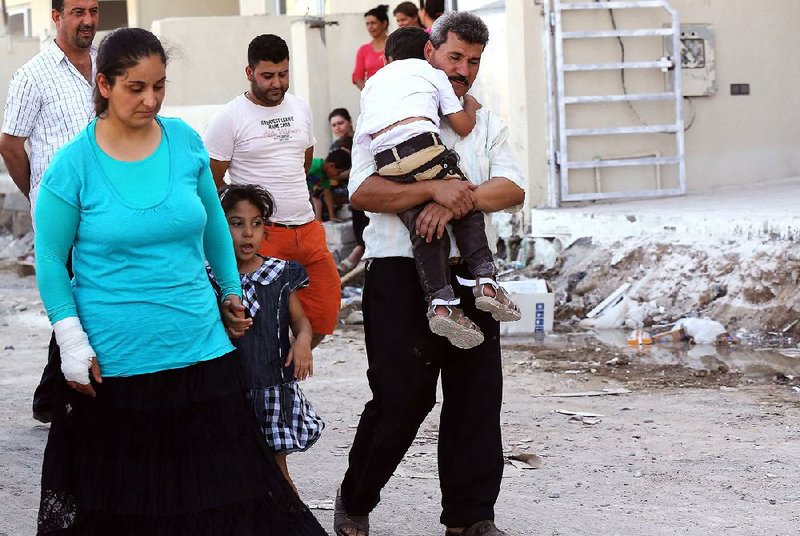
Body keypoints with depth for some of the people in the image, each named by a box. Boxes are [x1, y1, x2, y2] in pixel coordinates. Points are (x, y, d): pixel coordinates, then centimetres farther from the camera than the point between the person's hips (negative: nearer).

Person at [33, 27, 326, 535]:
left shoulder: (185, 141, 1)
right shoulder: (73, 165, -9)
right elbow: (50, 258, -3)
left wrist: (232, 292, 19)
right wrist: (71, 339, -9)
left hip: (200, 350, 3)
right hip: (111, 365, -3)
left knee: (231, 489, 4)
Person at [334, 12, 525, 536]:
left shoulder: (487, 123, 14)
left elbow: (513, 189, 0)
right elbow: (363, 192, -12)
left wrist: (459, 202, -18)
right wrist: (435, 189, -23)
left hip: (470, 276, 5)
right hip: (402, 276, -4)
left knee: (477, 397, 4)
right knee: (401, 399, -2)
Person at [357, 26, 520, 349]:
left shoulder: (372, 83, 34)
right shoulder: (432, 73, 23)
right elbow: (463, 126, 18)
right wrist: (471, 105, 38)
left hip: (385, 162, 3)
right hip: (423, 144, -3)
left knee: (424, 234, 8)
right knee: (466, 211, 13)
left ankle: (440, 303, -3)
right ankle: (485, 282, 4)